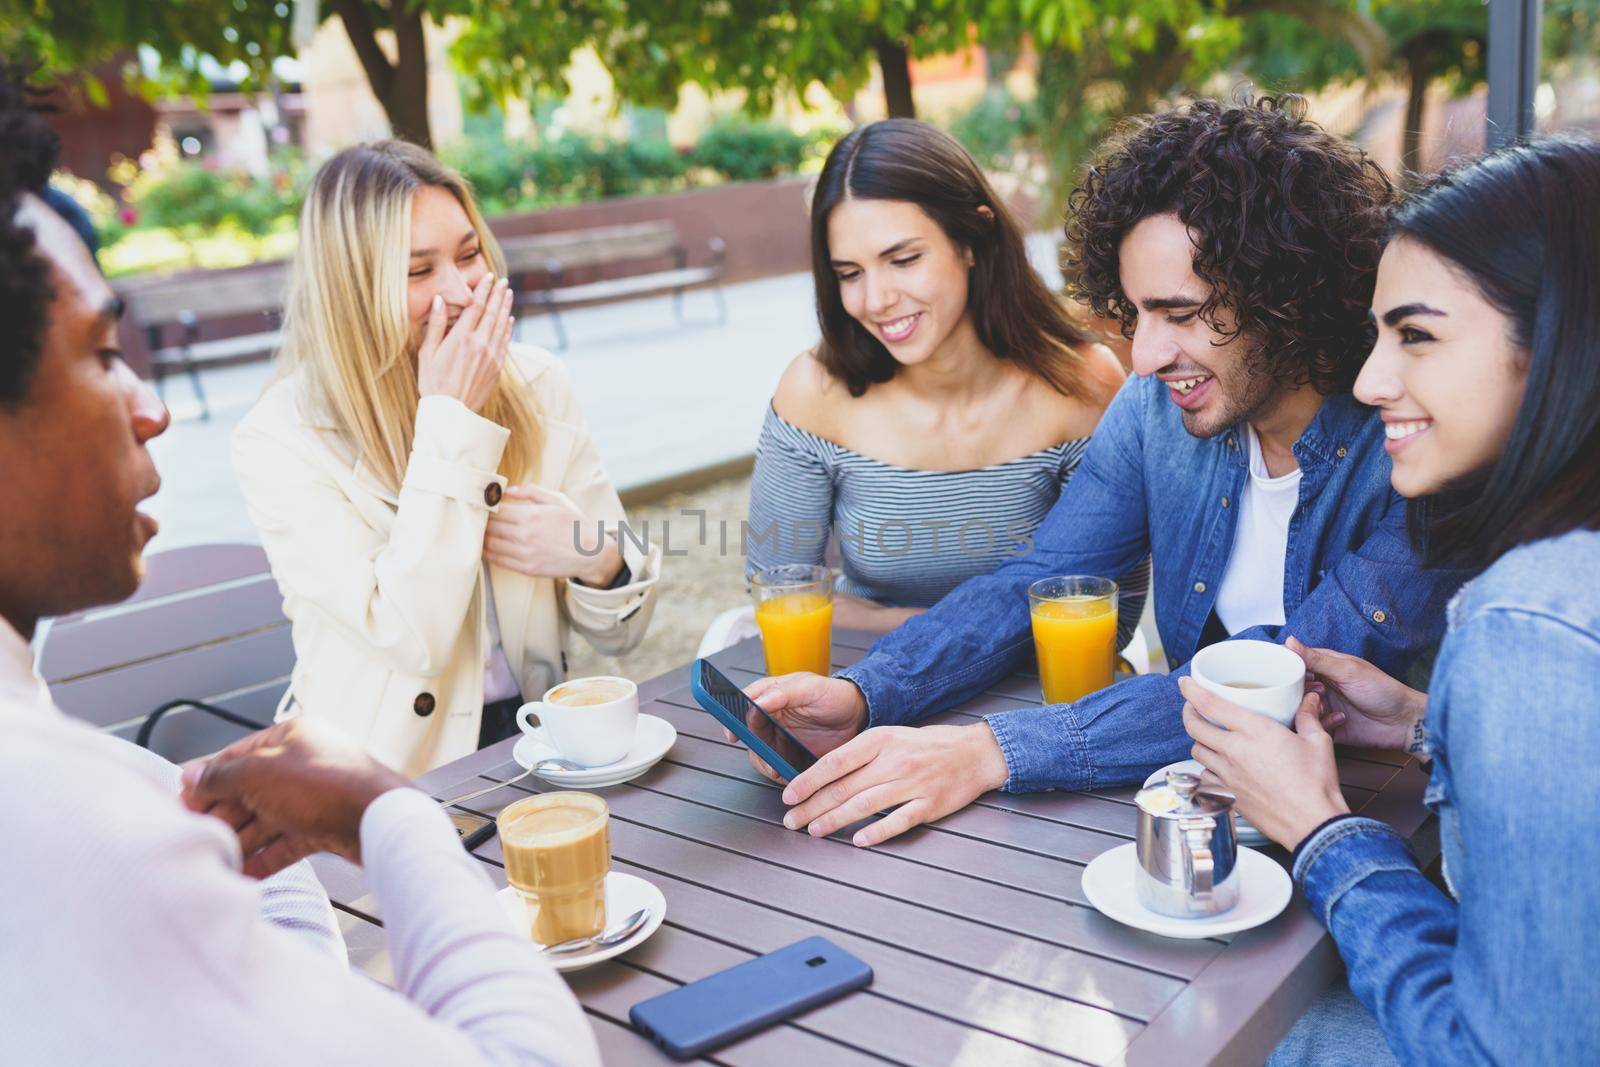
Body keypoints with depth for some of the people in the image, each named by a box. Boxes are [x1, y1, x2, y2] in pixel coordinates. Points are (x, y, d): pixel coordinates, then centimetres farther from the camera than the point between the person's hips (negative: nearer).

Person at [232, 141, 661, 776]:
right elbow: (410, 640, -19)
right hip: (389, 768, -3)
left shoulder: (538, 387, 2)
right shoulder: (278, 442, -10)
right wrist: (451, 419, -17)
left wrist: (597, 560, -17)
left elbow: (619, 632, 6)